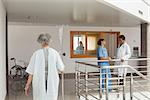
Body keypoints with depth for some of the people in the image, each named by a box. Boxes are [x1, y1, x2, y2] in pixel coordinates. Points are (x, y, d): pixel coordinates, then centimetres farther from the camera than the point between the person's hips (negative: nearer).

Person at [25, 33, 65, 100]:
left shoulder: (36, 54, -6)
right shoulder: (55, 53, -5)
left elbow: (31, 71, -7)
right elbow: (61, 69, -2)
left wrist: (28, 85, 0)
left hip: (39, 82, 0)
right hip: (52, 83, 0)